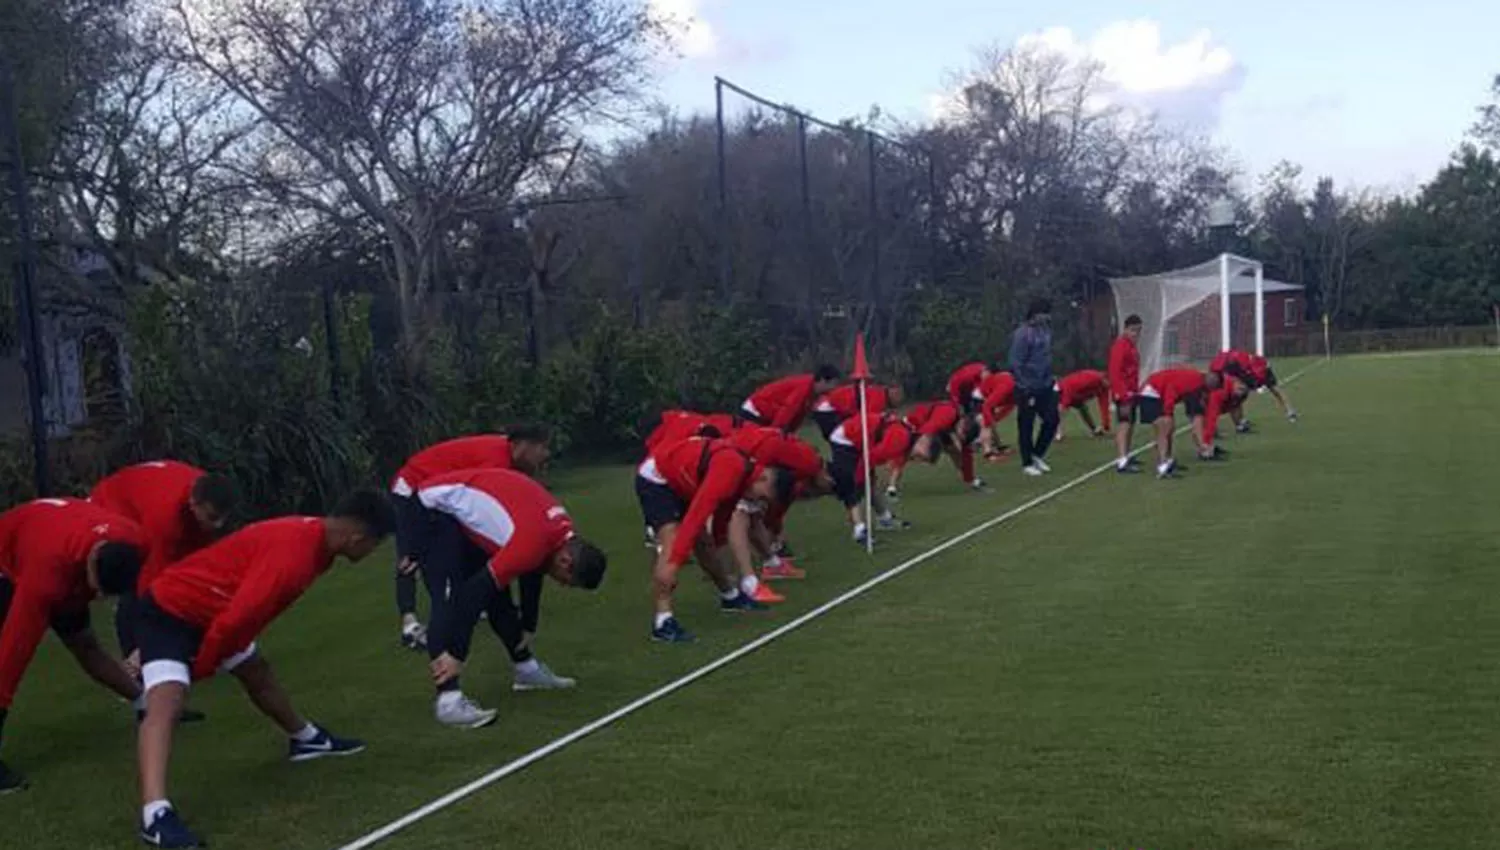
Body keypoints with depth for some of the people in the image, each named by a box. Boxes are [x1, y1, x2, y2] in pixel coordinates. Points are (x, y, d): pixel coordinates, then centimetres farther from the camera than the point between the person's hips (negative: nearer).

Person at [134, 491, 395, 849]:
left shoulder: (312, 537, -1)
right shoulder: (292, 554, -33)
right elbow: (234, 619, -31)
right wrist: (200, 669, -15)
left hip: (210, 614, 10)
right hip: (170, 612, -10)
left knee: (259, 674, 25)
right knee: (165, 705, -25)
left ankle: (305, 738, 46)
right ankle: (155, 815, -39)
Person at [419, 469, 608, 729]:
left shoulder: (562, 528, -3)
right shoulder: (532, 542, -31)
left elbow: (532, 571, 15)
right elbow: (477, 589, -32)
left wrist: (527, 628, 24)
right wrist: (456, 654, -30)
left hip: (464, 511, 10)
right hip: (437, 508, -10)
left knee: (498, 594, 13)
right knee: (451, 600, -21)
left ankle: (527, 669, 26)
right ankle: (448, 700, -26)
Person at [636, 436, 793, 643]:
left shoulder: (743, 475, -1)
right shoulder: (731, 470, -32)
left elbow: (722, 513, 17)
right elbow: (696, 515, -39)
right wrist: (674, 562, -42)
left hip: (677, 481, 10)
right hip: (655, 478, -10)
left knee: (704, 543, 17)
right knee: (671, 543, -25)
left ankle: (730, 596, 38)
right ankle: (662, 622, -28)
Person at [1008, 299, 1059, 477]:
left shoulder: (1045, 329, 5)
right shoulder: (1023, 334, -17)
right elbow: (1016, 364, -18)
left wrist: (1050, 379, 15)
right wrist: (1026, 390, -17)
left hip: (1045, 386, 7)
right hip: (1028, 389, -7)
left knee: (1052, 420, 8)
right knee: (1026, 426, 4)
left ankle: (1037, 454, 26)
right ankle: (1027, 463, 17)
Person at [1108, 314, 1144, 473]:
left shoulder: (1132, 346, 15)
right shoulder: (1120, 346, -15)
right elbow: (1115, 372, -22)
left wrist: (1136, 391, 17)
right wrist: (1123, 396, -26)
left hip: (1131, 392, 10)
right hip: (1123, 393, -10)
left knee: (1131, 424, 17)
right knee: (1125, 424, -16)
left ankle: (1125, 456, 30)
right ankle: (1121, 462, -23)